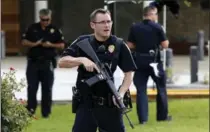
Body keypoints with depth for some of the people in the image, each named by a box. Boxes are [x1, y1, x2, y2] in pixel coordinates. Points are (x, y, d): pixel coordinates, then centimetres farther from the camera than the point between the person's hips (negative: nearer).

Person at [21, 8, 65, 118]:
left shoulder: (55, 30, 2)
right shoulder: (32, 28, 4)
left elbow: (61, 45, 4)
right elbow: (24, 42, 4)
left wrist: (51, 45, -14)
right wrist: (34, 44, -13)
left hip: (48, 63, 0)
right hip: (33, 62, 0)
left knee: (47, 88, 3)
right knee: (32, 87, -2)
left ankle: (46, 111, 10)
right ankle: (30, 109, 4)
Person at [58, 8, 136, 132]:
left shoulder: (119, 45, 0)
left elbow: (129, 73, 2)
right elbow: (62, 62, -3)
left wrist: (121, 93, -14)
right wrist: (82, 60, -20)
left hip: (110, 104, 0)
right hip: (86, 104, 0)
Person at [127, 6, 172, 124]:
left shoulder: (134, 28, 0)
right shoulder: (157, 27, -7)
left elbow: (130, 46, 2)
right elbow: (165, 45, -7)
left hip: (140, 61, 2)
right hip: (154, 60, -2)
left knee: (141, 89, 4)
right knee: (161, 88, 14)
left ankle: (143, 118, -2)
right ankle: (162, 115, 20)